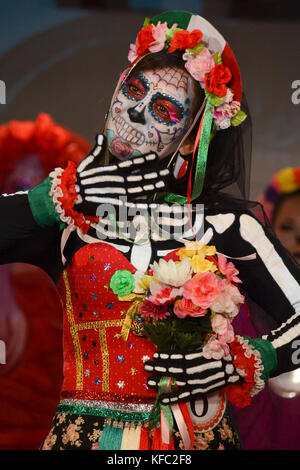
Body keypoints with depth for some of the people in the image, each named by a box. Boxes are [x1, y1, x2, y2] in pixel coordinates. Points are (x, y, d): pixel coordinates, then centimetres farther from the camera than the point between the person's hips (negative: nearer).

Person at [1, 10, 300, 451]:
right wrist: (73, 194, -15)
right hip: (86, 434, 0)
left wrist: (235, 367, -11)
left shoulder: (226, 223, -2)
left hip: (193, 437, 0)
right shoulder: (66, 207, -1)